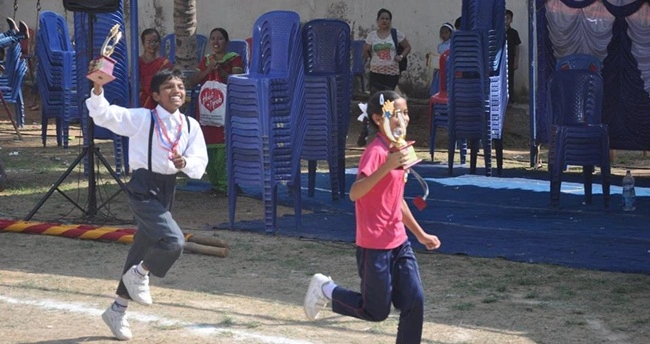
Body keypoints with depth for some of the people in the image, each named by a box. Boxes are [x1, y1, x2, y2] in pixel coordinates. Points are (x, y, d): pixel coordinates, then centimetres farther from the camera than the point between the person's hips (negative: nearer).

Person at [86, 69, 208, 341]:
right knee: (174, 241, -24)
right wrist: (97, 89, -33)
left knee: (143, 251, 15)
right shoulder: (142, 118, -9)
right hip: (143, 188, -6)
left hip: (167, 190, 6)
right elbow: (104, 114, -17)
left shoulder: (190, 126, 4)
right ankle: (140, 275, 6)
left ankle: (117, 310, 29)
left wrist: (185, 163, -20)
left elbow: (200, 164, 2)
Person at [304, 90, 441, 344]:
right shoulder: (376, 152, -18)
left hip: (399, 242, 8)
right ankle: (326, 290, 23)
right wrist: (387, 167, -43)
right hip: (374, 246, -8)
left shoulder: (398, 150, 9)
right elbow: (355, 193, -33)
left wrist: (420, 234, 26)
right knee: (376, 311, 3)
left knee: (414, 302, 0)